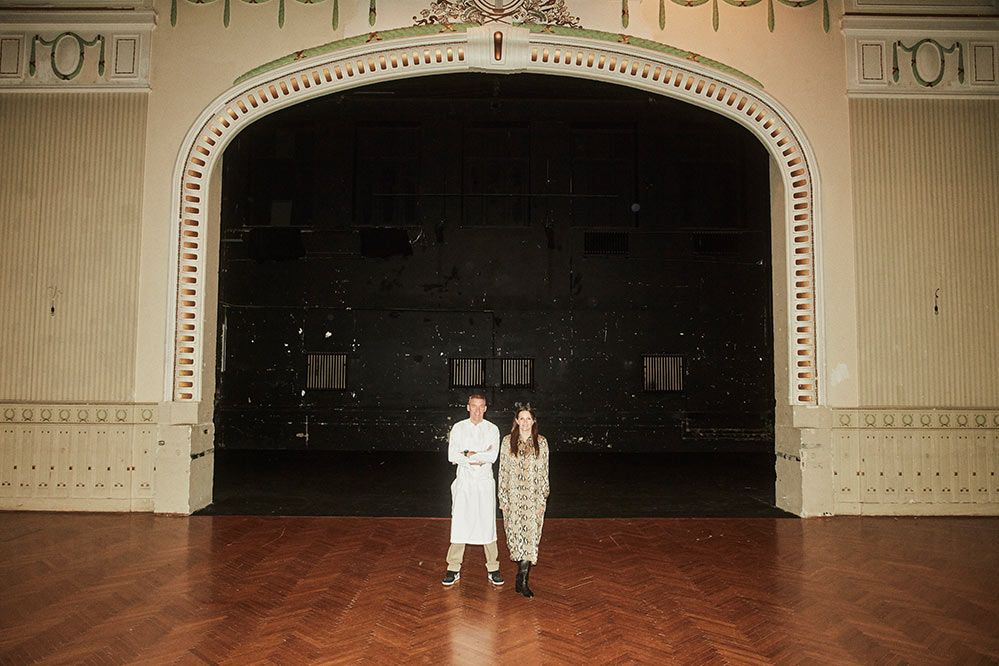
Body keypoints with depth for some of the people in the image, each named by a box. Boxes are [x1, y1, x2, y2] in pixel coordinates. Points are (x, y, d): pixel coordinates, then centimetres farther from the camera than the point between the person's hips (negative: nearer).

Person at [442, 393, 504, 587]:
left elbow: (493, 456, -12)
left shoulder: (492, 429, 3)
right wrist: (481, 457, -13)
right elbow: (452, 456, -10)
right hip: (464, 482, 0)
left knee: (488, 525, 4)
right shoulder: (458, 428, 2)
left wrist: (469, 454, -13)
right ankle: (454, 569, 11)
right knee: (459, 524, 0)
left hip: (485, 483, 0)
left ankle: (493, 568, 16)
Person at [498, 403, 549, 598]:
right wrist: (503, 499, 0)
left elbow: (544, 472, 2)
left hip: (533, 498, 0)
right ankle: (523, 574, 23)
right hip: (513, 497, 1)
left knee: (530, 536, -4)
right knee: (516, 535, 5)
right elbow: (503, 471, 3)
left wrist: (543, 499, -2)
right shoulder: (507, 441, 2)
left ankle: (523, 580, 3)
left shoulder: (541, 442, 1)